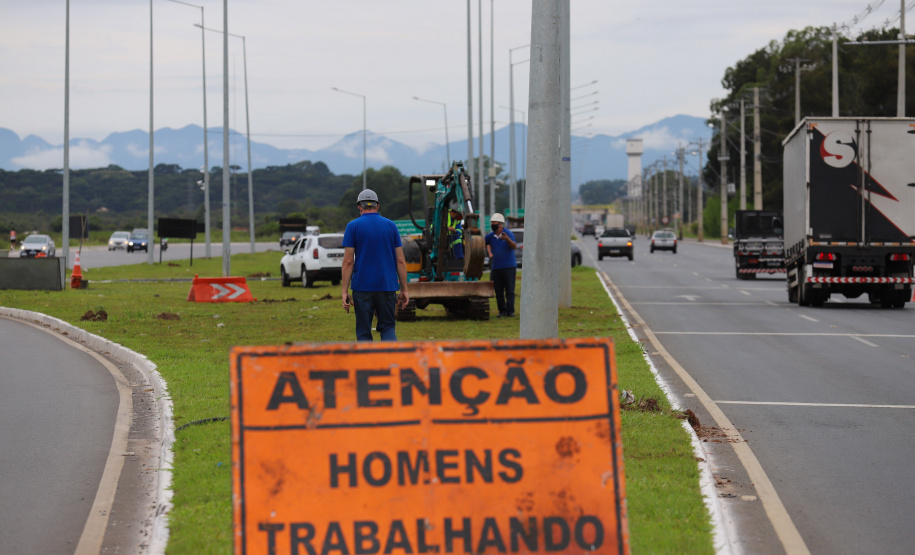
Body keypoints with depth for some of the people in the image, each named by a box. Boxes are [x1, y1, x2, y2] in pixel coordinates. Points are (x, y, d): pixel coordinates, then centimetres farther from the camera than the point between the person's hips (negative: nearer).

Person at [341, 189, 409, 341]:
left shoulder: (353, 226, -2)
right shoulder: (390, 225, 6)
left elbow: (348, 262, -6)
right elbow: (400, 261, 4)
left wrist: (345, 291, -4)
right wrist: (404, 290, 9)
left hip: (362, 287, -2)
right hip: (387, 287, 2)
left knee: (363, 331, 6)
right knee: (387, 327, 10)